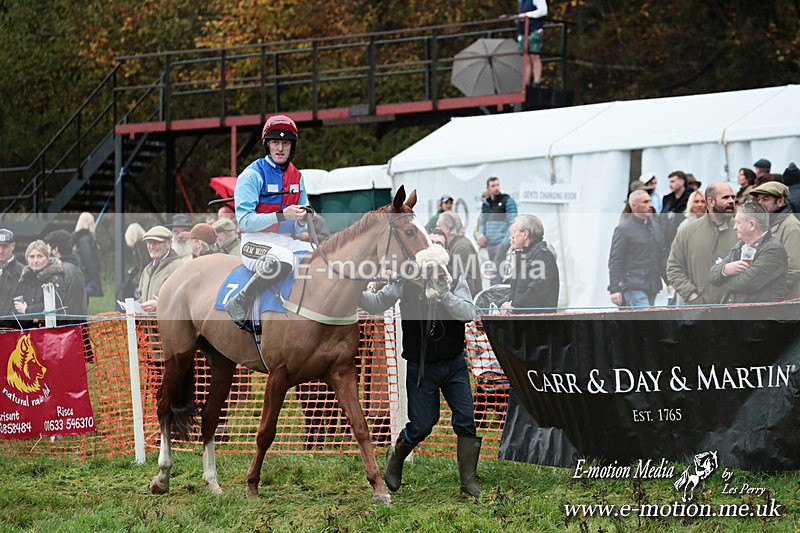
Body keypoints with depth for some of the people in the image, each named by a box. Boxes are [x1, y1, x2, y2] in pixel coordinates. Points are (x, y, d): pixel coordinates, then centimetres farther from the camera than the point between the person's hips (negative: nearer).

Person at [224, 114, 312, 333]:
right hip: (255, 241, -7)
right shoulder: (252, 174, -7)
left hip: (286, 241, 7)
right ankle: (240, 304, -25)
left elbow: (300, 228, 16)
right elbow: (245, 220, -16)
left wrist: (302, 221, -9)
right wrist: (281, 215, -24)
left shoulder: (297, 177, 13)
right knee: (283, 259, -38)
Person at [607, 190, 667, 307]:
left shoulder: (655, 227, 17)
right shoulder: (623, 230, -5)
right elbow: (615, 262, -8)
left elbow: (662, 257, 24)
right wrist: (614, 289, -15)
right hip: (634, 288, -7)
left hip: (652, 288, 7)